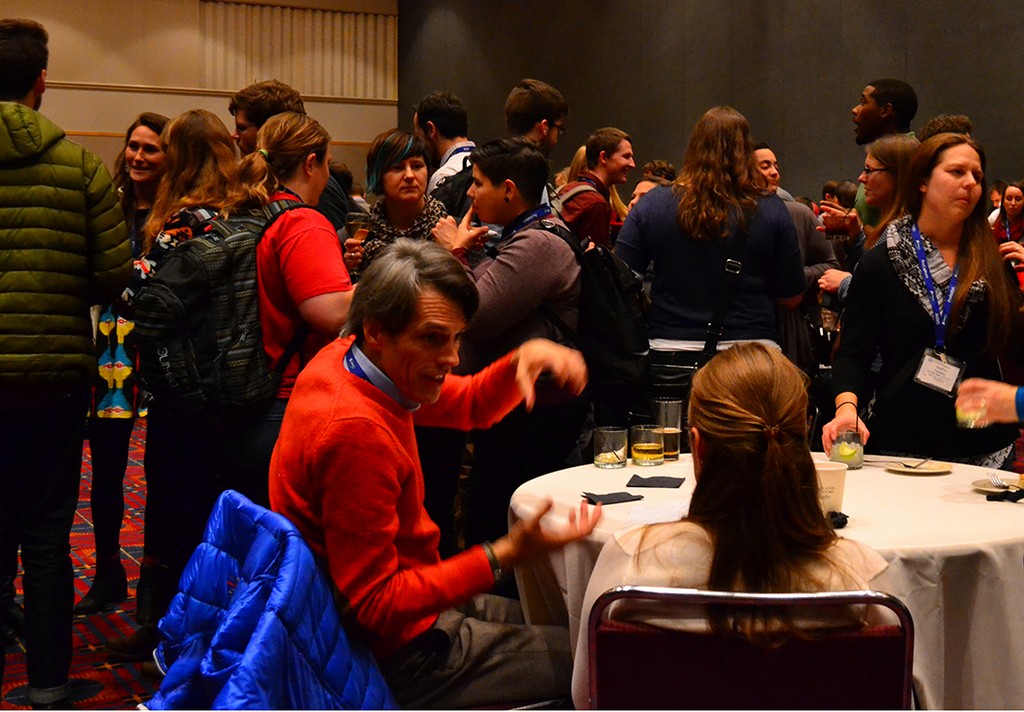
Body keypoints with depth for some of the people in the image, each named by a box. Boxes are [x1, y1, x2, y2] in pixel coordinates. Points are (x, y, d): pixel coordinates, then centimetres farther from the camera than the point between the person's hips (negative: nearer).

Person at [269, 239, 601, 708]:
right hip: (398, 657, -10)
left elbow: (470, 405, 14)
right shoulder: (356, 431, -31)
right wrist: (505, 557, -31)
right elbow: (375, 605, -28)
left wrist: (522, 361, -8)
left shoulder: (344, 358, -2)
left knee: (557, 625, 22)